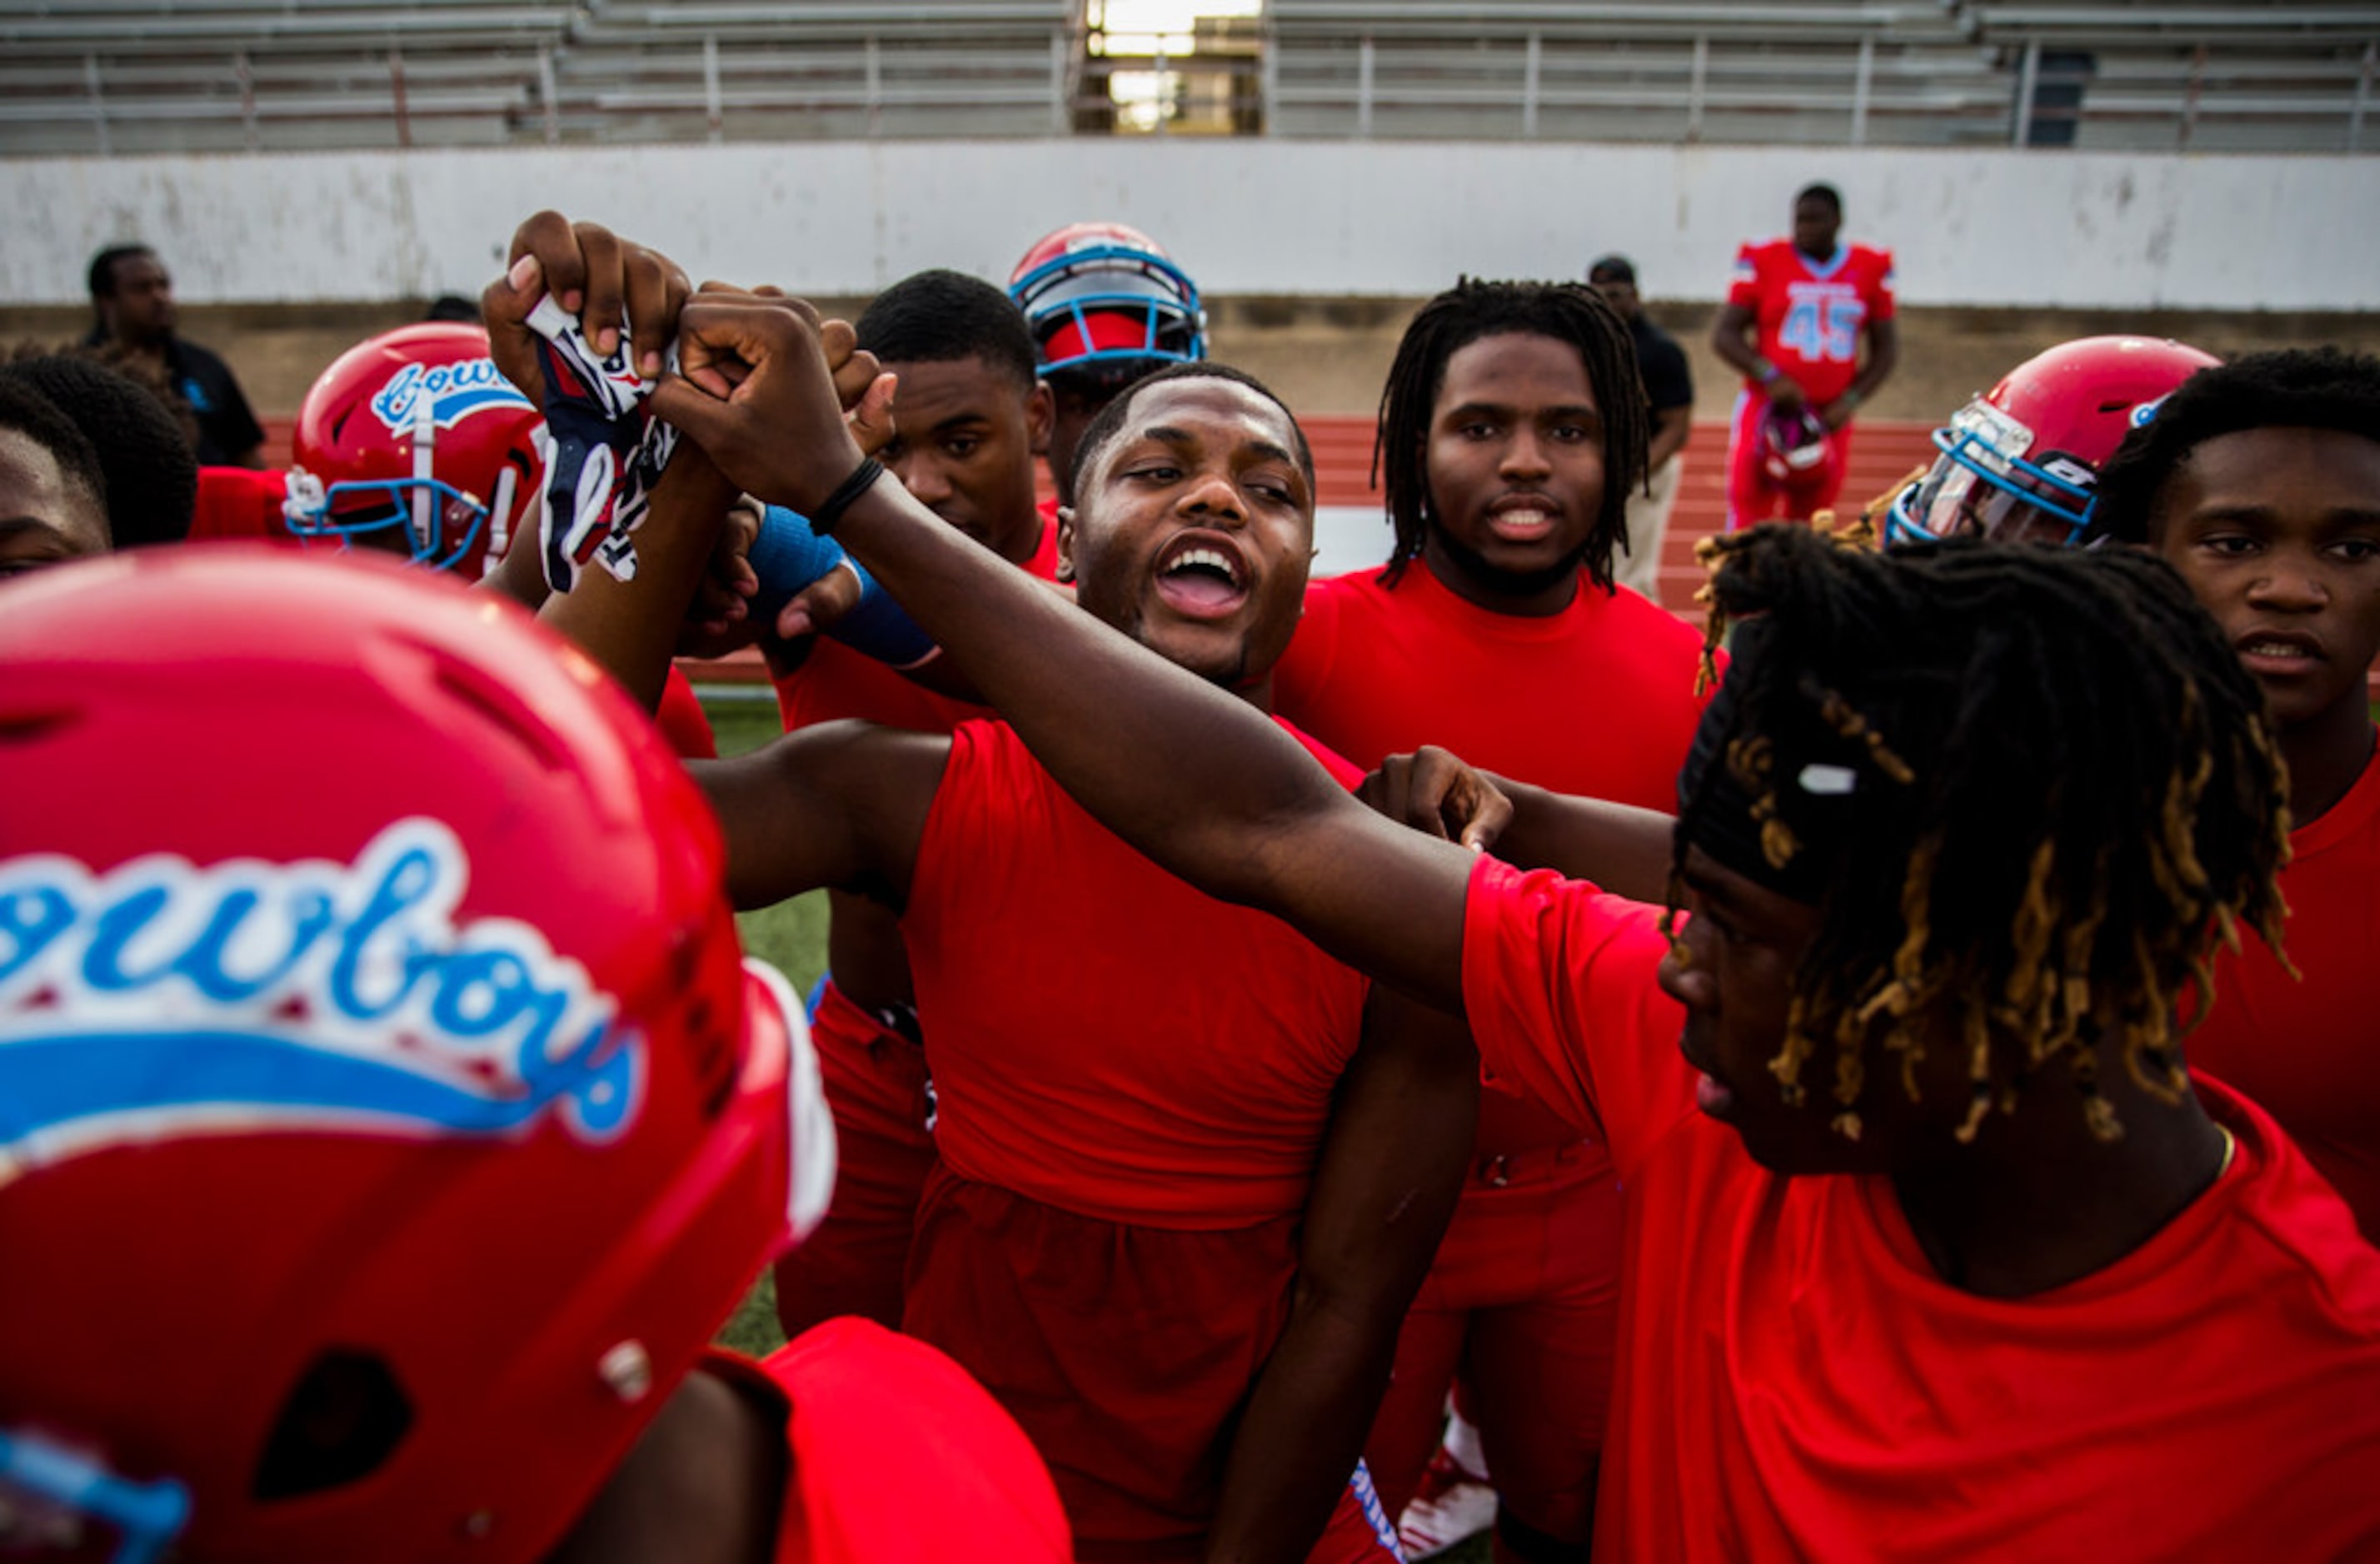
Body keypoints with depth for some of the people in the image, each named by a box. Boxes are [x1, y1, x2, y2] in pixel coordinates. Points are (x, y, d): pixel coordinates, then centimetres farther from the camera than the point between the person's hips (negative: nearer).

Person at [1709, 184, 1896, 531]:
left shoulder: (1871, 268, 7)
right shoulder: (1763, 261, -1)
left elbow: (1886, 348, 12)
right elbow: (1724, 335, -1)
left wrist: (1849, 402, -2)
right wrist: (1770, 377, -16)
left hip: (1829, 418, 3)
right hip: (1768, 408, -3)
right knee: (1747, 522, -9)